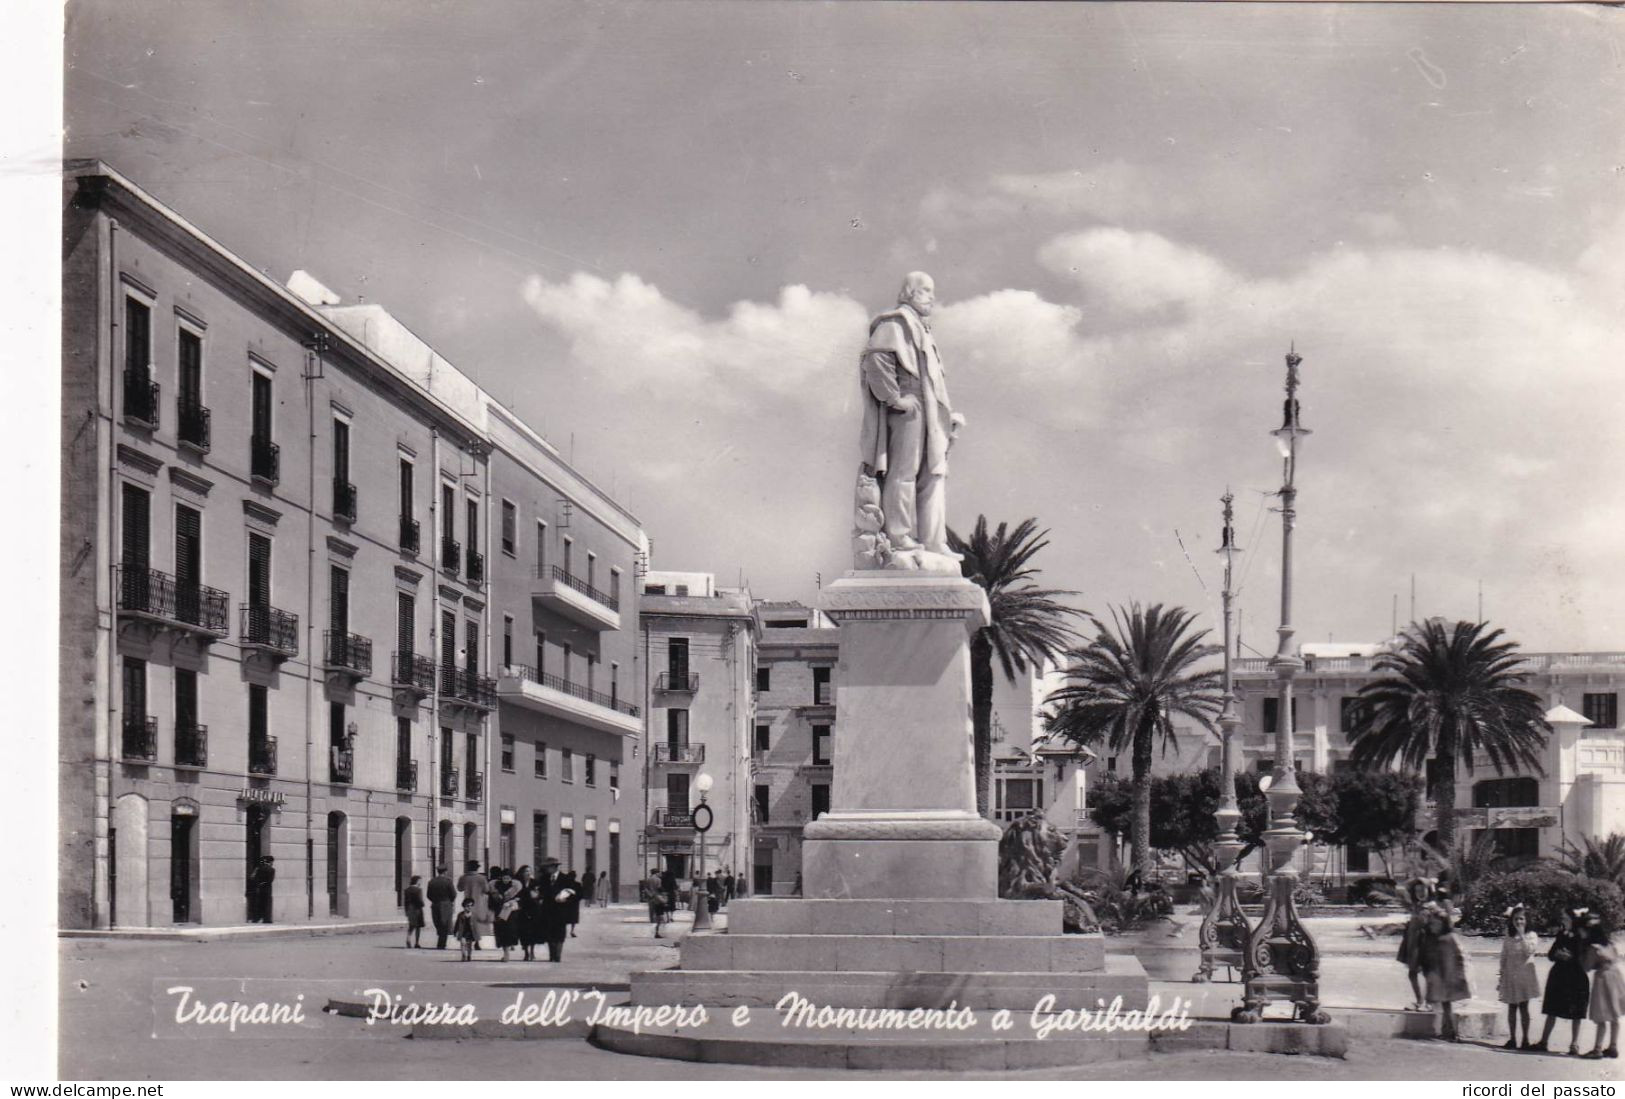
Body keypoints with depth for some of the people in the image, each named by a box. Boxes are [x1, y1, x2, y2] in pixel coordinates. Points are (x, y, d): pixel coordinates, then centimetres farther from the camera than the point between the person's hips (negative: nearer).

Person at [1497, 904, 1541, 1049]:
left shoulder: (1531, 936, 0)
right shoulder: (1508, 938, 9)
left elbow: (1529, 951, -18)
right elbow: (1503, 958, 11)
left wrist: (1521, 934, -17)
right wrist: (1502, 977, 9)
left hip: (1525, 975, -3)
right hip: (1510, 976, 3)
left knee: (1523, 1007, -3)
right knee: (1511, 1007, 4)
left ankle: (1525, 1039, 3)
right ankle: (1512, 1039, 10)